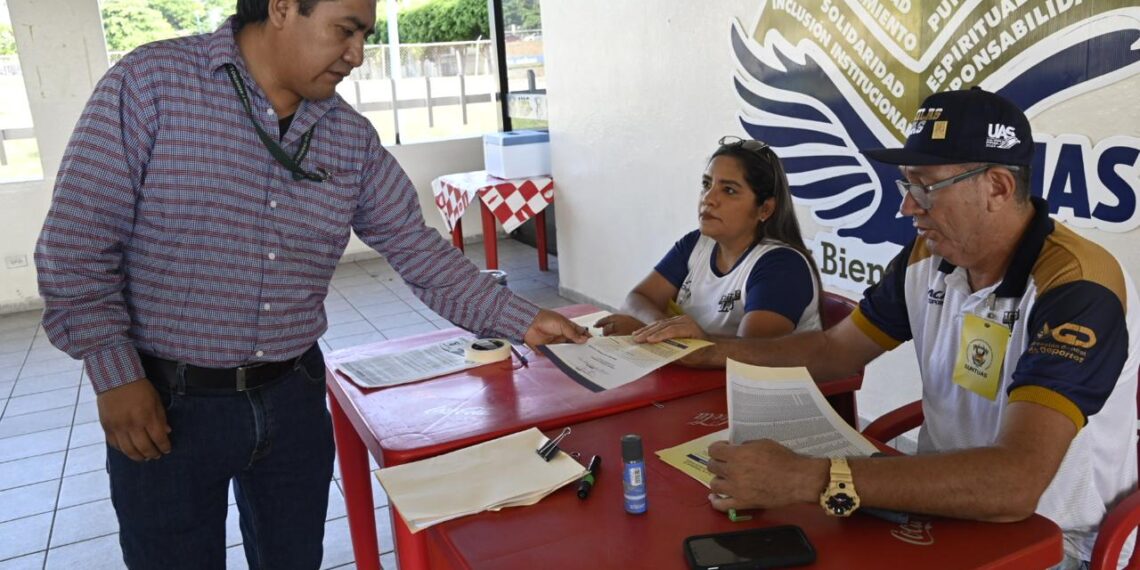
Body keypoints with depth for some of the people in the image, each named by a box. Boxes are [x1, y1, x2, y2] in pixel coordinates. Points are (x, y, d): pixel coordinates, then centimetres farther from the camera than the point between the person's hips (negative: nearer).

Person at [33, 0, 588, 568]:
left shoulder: (352, 137, 1)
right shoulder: (149, 82, -11)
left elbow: (415, 246, 1)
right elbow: (76, 243, -11)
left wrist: (522, 321, -5)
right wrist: (115, 375, -14)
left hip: (293, 396, 4)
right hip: (164, 405, -3)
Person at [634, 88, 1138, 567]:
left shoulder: (1076, 289, -24)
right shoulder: (927, 258, -3)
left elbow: (1015, 485, -36)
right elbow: (835, 350, 11)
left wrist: (811, 480, -42)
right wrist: (716, 350, 3)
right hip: (946, 502, 6)